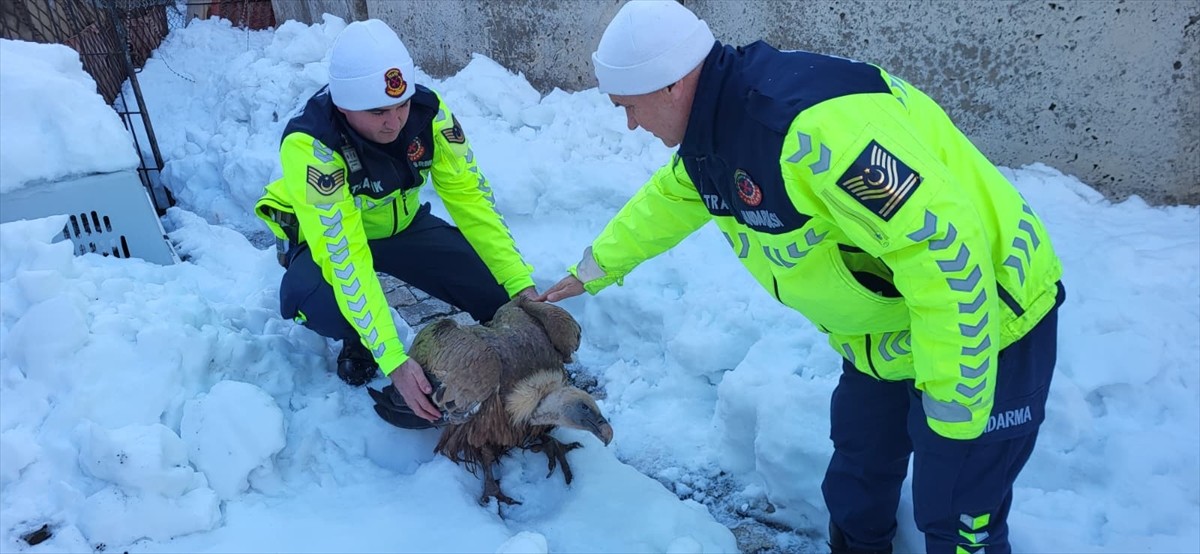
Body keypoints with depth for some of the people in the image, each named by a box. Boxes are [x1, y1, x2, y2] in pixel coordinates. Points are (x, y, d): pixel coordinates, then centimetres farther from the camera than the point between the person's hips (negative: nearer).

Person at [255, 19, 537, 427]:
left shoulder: (428, 110, -24)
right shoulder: (310, 146, -35)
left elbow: (469, 196, -20)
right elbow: (344, 259, -38)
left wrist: (520, 284, -29)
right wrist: (394, 360, -43)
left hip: (403, 226, 3)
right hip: (328, 241, -2)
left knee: (500, 293, -17)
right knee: (312, 299, -37)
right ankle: (358, 341, -2)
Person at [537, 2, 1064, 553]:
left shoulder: (815, 125, -36)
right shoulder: (715, 125, -4)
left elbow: (945, 251, -35)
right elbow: (664, 203, 16)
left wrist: (954, 411, -28)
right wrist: (592, 270, 24)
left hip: (983, 327, -8)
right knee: (858, 472, 22)